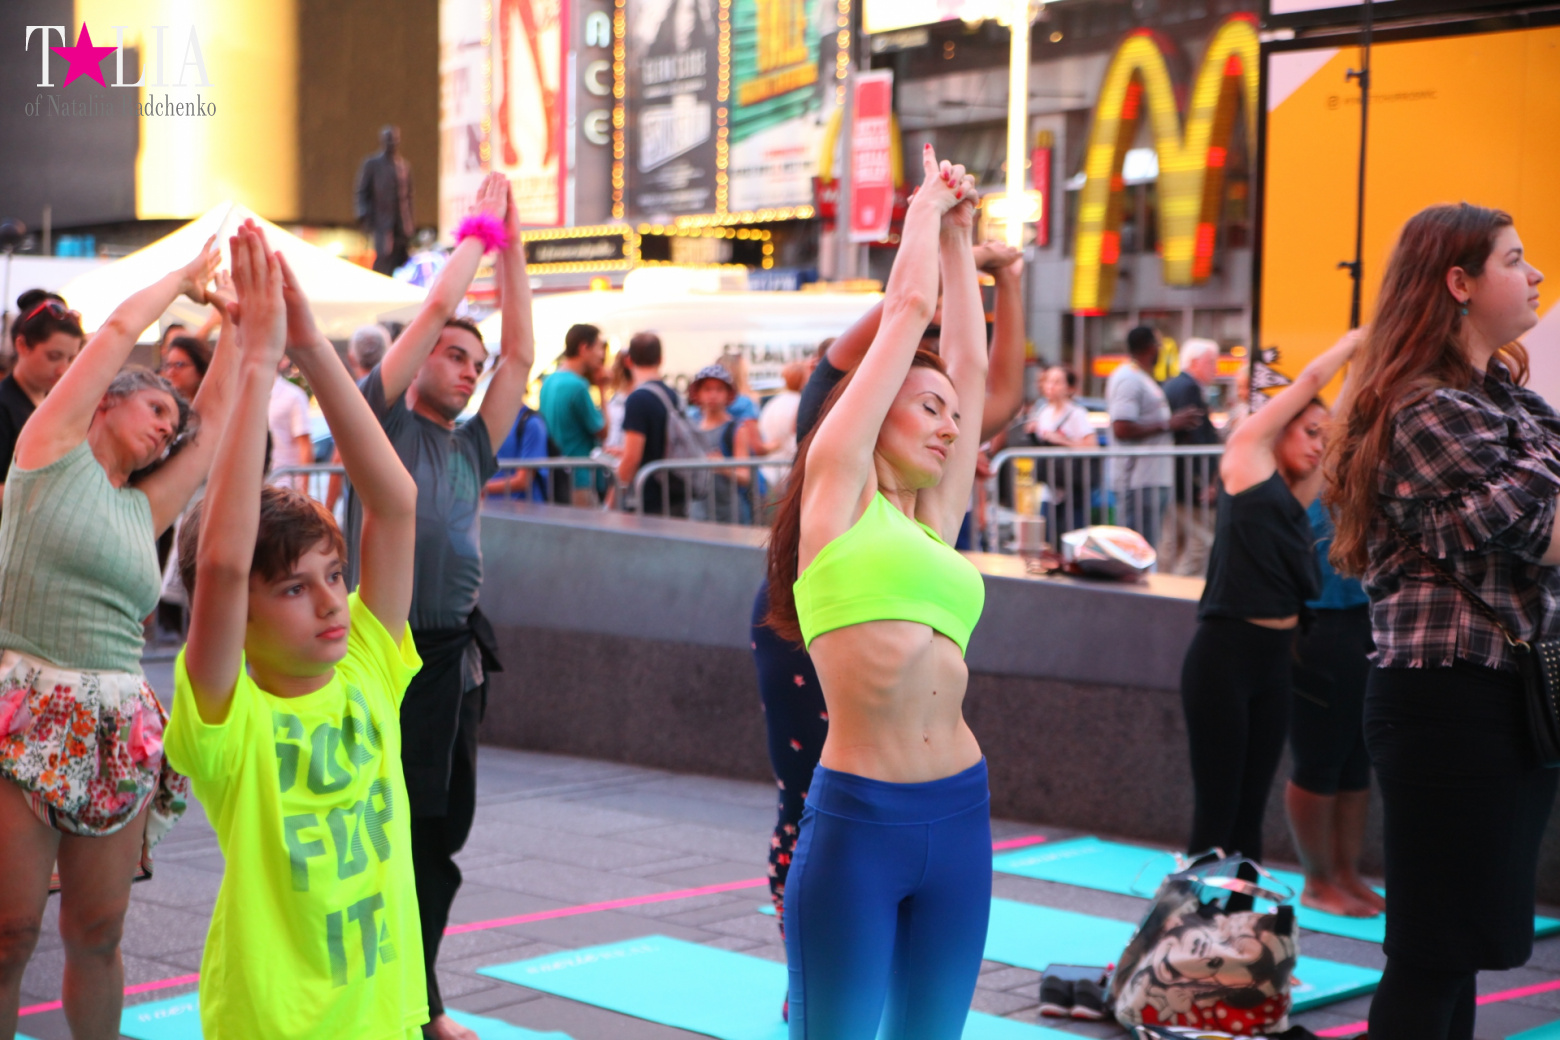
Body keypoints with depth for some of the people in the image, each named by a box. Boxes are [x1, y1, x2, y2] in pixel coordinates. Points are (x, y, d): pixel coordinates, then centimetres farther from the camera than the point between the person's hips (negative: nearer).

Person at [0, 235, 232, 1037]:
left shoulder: (145, 510, 18)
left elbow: (218, 410, 22)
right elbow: (122, 327, 7)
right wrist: (185, 277, 20)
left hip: (117, 732, 5)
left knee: (97, 933, 7)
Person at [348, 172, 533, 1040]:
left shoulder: (470, 446, 17)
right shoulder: (385, 422, 1)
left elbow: (523, 353, 14)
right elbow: (436, 308, -5)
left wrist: (513, 247, 14)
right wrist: (479, 228, 4)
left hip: (456, 656, 7)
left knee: (440, 835, 10)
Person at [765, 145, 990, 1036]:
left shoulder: (936, 522, 16)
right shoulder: (839, 490, 2)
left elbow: (970, 359, 23)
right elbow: (907, 312, 8)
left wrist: (959, 237, 30)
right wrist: (925, 210, 21)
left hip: (959, 818, 6)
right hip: (857, 821, -6)